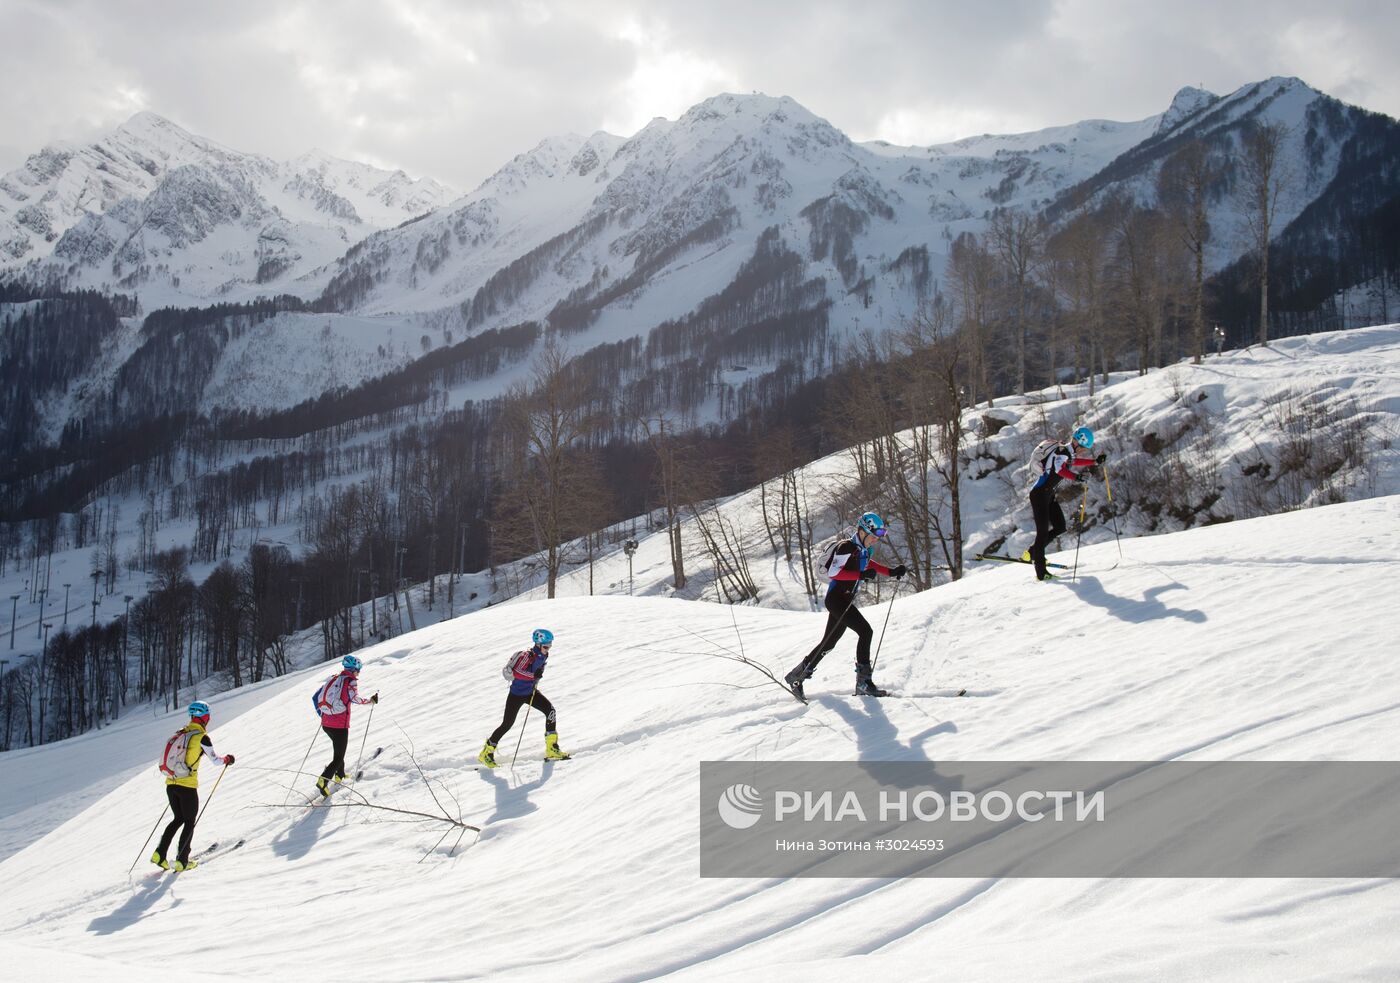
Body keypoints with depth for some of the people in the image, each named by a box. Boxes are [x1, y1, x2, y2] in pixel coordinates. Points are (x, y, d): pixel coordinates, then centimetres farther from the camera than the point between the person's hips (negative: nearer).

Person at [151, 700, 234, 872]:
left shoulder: (180, 734, 10)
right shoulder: (202, 737, -8)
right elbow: (215, 760, -1)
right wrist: (227, 759, 19)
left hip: (171, 783, 6)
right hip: (188, 785, -6)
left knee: (178, 819, 20)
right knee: (189, 822, 8)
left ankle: (160, 854, 8)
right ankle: (181, 861, 5)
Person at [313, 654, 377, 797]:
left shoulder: (333, 679, 12)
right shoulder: (351, 681, -7)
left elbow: (317, 696, 17)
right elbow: (354, 698, -23)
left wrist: (321, 712, 32)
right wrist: (371, 700, -11)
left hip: (326, 724, 7)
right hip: (340, 725, -7)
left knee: (339, 748, 31)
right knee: (339, 757, -1)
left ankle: (339, 775, 39)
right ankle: (323, 780, -18)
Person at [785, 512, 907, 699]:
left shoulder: (863, 551, 13)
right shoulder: (846, 547, -14)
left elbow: (870, 566, 30)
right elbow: (833, 572, -21)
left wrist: (892, 572, 15)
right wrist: (861, 575, -28)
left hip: (846, 601, 10)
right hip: (836, 598, -10)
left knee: (829, 643, 14)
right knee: (865, 631, -19)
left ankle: (797, 676, 25)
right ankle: (863, 682, -20)